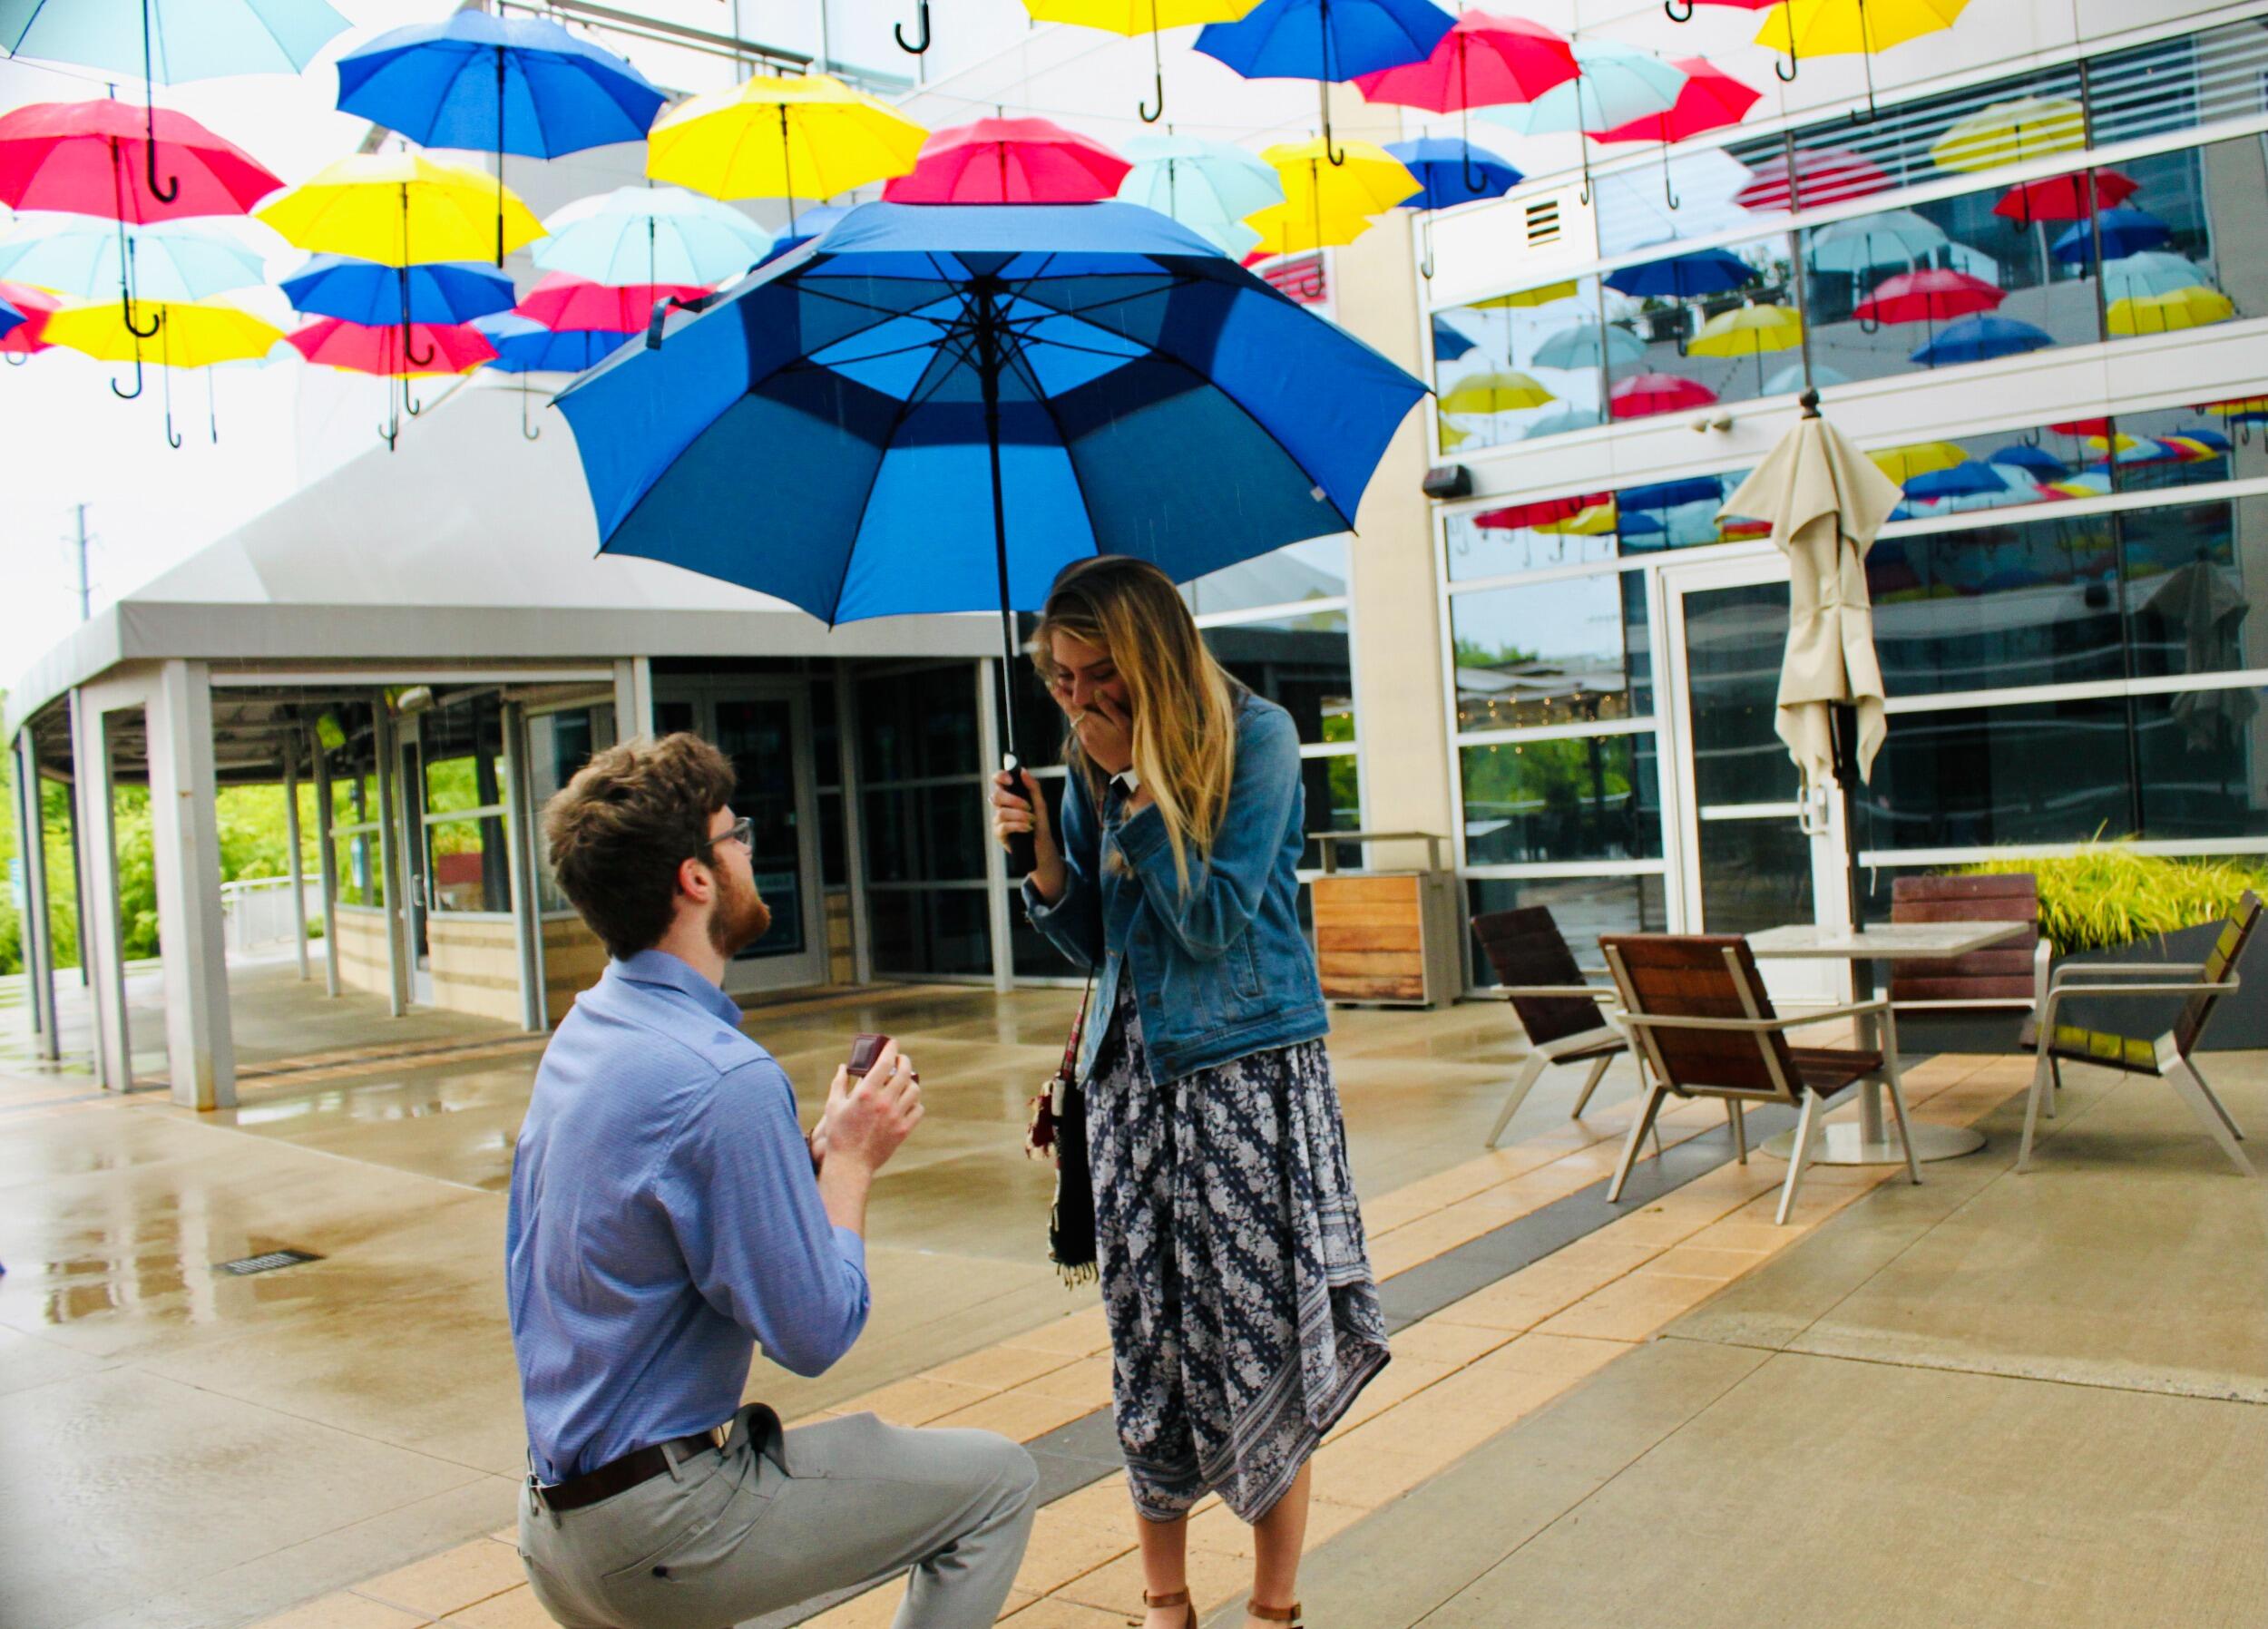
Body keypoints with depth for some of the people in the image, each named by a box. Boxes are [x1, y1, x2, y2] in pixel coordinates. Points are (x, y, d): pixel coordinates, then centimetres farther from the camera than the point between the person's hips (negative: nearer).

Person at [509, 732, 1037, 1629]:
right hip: (665, 1533, -9)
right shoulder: (726, 1080, -26)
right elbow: (815, 1332, -20)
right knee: (997, 1481, 2)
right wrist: (852, 1160, -6)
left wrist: (814, 1152, 5)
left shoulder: (579, 1036, 4)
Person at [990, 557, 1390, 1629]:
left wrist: (1137, 786, -17)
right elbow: (1098, 947, 10)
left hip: (1247, 1067, -5)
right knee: (1147, 1336, 9)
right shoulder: (1092, 765, 8)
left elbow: (1214, 920, -15)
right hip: (1132, 1070, 5)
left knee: (1259, 1331, -1)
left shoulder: (1255, 736, -8)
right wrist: (1044, 853, -6)